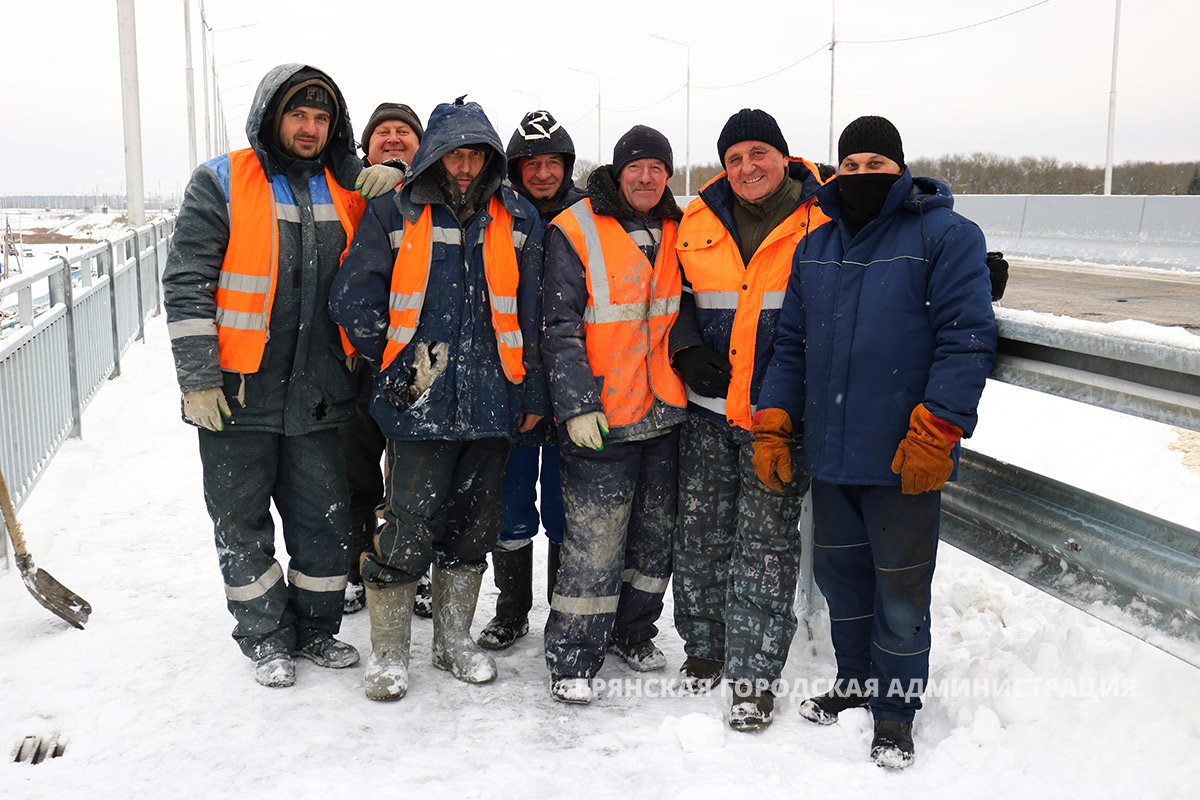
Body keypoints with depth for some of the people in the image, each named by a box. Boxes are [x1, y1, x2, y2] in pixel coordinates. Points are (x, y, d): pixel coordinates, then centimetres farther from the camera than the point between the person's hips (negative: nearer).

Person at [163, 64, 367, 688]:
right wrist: (198, 379, -11)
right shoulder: (221, 184, -3)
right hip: (237, 397, -3)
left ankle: (315, 629, 27)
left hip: (317, 396, 3)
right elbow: (186, 285, -7)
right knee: (242, 524, 8)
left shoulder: (346, 193, 8)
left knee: (324, 519, 9)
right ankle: (266, 638, 24)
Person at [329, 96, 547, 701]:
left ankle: (454, 641, 30)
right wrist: (399, 361, -1)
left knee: (472, 529, 13)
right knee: (408, 531, -3)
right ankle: (387, 652, 15)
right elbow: (352, 299, 1)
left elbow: (532, 315, 9)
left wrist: (532, 394, 8)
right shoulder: (394, 213, 0)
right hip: (420, 402, -3)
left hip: (492, 402, 3)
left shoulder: (516, 219, 7)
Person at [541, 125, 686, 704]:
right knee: (595, 541, -6)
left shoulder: (676, 232, 10)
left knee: (656, 532, 15)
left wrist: (692, 382, 19)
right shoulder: (574, 232, -6)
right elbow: (560, 328, -9)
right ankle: (571, 659, 8)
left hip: (666, 414, 6)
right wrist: (577, 404, -17)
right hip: (602, 418, -6)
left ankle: (633, 632, 33)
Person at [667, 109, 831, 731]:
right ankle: (703, 645, 28)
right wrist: (686, 351, 1)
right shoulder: (699, 220, 8)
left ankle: (753, 672, 12)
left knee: (766, 538, 1)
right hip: (707, 406, 4)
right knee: (699, 529, 9)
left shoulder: (821, 220, -3)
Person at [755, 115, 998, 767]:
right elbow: (791, 343, 16)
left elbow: (967, 339, -12)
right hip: (829, 452, 6)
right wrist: (772, 423, 7)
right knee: (838, 573, 17)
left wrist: (936, 431, -19)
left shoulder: (946, 236, -5)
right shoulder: (814, 248, 14)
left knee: (899, 590, 6)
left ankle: (896, 713, 24)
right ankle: (854, 680, 38)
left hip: (903, 461, -5)